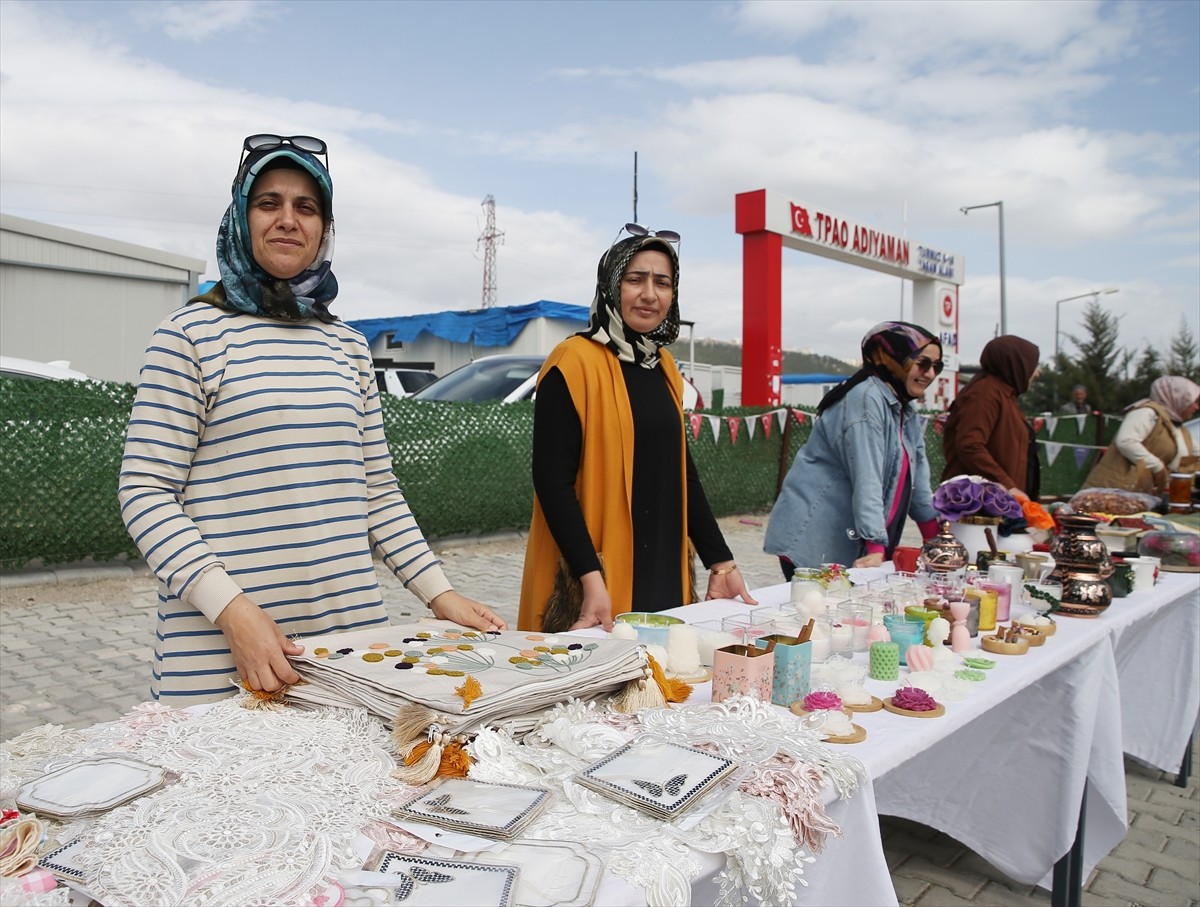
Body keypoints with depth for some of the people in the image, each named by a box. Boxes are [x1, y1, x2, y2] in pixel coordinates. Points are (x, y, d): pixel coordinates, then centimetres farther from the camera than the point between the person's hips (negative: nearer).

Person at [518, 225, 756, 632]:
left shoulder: (664, 366, 10)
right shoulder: (575, 362, -12)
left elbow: (680, 471, 14)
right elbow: (552, 480, -16)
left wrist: (721, 563, 11)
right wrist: (591, 579, -22)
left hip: (664, 576, 7)